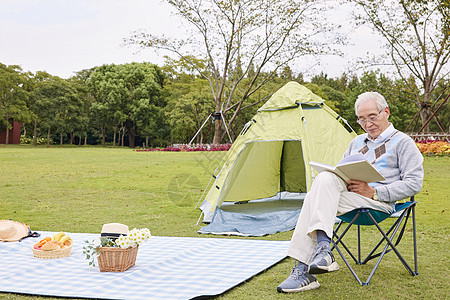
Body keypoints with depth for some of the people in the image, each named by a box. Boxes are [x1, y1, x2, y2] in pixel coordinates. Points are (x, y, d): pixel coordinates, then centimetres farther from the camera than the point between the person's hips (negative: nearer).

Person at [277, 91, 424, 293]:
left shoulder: (402, 142, 7)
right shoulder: (357, 142, 27)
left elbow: (413, 184, -2)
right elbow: (340, 171, 28)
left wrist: (374, 192, -12)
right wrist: (343, 183, 1)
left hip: (379, 201, -6)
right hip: (346, 194, 6)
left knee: (325, 180, -29)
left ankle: (323, 249, -35)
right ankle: (303, 270, -33)